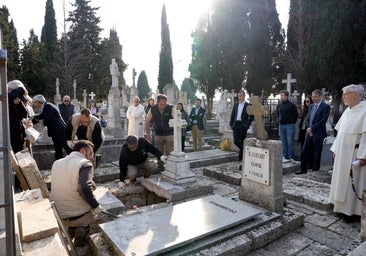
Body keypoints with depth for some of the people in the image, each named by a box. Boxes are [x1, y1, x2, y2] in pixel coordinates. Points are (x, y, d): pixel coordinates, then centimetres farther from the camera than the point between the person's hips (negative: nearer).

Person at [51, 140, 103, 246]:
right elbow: (85, 188, -33)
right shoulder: (85, 164, -18)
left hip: (58, 216, 7)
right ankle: (83, 229, 2)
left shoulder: (56, 163, 4)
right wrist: (96, 206, -19)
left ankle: (72, 228, 17)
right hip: (80, 216, -6)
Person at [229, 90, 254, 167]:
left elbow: (252, 117, -2)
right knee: (236, 141, 0)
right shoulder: (236, 104, 13)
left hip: (243, 126, -4)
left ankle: (241, 158, 10)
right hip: (236, 125, 4)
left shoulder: (248, 105, -2)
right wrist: (231, 124, 7)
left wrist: (247, 124, -10)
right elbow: (232, 114, 15)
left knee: (242, 142, 0)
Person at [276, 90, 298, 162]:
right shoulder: (279, 105, 10)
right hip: (281, 125, 5)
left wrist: (292, 123, 5)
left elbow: (296, 115, 2)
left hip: (290, 125, -5)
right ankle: (285, 156, 16)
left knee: (290, 142, -6)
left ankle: (291, 157, -1)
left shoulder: (291, 105, -4)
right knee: (284, 142, 9)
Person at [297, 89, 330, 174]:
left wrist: (312, 128, -13)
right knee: (304, 151, 6)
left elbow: (323, 121, -15)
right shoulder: (311, 106, 14)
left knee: (316, 154, 4)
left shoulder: (325, 106, -7)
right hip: (309, 133, 6)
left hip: (318, 134, -6)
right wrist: (308, 129, -2)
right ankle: (303, 169, 16)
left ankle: (315, 171, 15)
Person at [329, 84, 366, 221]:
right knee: (343, 180, 14)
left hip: (354, 155, -8)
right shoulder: (347, 111, 10)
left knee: (354, 182, 3)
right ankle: (343, 206, 27)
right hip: (342, 154, 8)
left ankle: (354, 211, 17)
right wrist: (335, 150, 12)